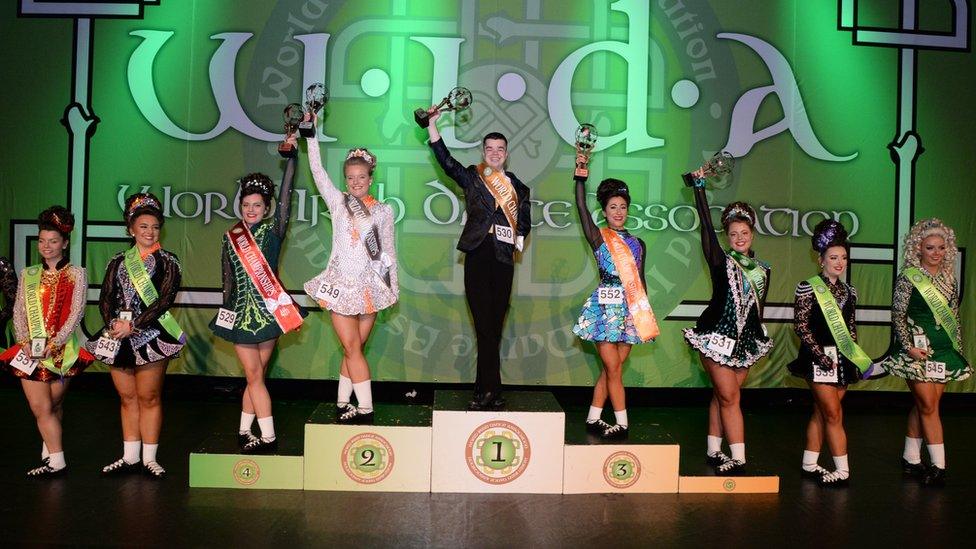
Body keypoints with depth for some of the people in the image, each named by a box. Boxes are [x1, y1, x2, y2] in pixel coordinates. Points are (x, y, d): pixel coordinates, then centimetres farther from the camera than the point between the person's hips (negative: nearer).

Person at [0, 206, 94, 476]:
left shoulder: (76, 274, 3)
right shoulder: (28, 275, 13)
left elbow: (76, 313, -5)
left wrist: (54, 343, -15)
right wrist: (24, 341, -8)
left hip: (61, 349, -2)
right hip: (30, 349, 2)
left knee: (54, 405, 2)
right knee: (41, 407, -2)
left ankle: (50, 452, 11)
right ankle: (56, 461, 7)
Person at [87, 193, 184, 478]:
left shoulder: (167, 262, 1)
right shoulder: (118, 262, 13)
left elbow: (164, 300, -9)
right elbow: (105, 298, 7)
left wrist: (133, 326, -16)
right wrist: (113, 323, -12)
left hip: (150, 336, -4)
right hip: (118, 338, 4)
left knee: (149, 398, 0)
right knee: (127, 398, 10)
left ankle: (149, 458, 8)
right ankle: (130, 457, 18)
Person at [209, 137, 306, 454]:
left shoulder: (273, 230, -1)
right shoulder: (230, 237, 6)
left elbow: (286, 196, -11)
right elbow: (228, 279, 11)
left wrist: (292, 155, -18)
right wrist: (226, 311, 10)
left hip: (268, 309, -1)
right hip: (241, 311, 1)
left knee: (255, 375, 7)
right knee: (255, 375, 1)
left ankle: (244, 432, 19)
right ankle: (268, 437, 7)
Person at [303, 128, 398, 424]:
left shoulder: (383, 210, 6)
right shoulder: (338, 202, 6)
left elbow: (389, 251, 10)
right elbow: (317, 169, 0)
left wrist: (393, 285, 9)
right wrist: (311, 134, -2)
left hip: (369, 286, 1)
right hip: (341, 285, 0)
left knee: (353, 348, 5)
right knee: (352, 348, -3)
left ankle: (343, 403, 16)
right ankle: (365, 408, 2)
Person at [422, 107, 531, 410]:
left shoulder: (517, 187, 15)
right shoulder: (471, 177, 10)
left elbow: (525, 222, 20)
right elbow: (445, 160, -4)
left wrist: (516, 237, 1)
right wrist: (432, 124, -12)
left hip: (503, 259, 2)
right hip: (478, 256, -2)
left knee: (492, 327, 4)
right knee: (485, 325, -6)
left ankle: (484, 390, 10)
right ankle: (492, 391, -2)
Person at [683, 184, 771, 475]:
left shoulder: (763, 270, 10)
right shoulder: (721, 260, -2)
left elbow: (758, 308, 15)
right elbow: (706, 225, -8)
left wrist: (759, 339, 15)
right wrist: (699, 187, -8)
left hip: (745, 341, 4)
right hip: (718, 336, -4)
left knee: (722, 396, 10)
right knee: (729, 397, -5)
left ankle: (714, 451, 19)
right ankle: (738, 459, -3)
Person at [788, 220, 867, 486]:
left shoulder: (849, 291, 12)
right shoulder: (808, 287, -6)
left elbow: (851, 327, 16)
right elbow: (801, 324, -10)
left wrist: (856, 357, 8)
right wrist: (819, 353, -17)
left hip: (843, 358, 6)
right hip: (819, 357, -6)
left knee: (821, 413, 10)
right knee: (834, 414, -5)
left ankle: (809, 465, 18)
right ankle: (842, 471, 2)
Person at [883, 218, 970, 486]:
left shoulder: (950, 278, 9)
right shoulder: (908, 277, -8)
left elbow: (954, 316, 15)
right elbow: (897, 315, -9)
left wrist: (958, 348, 12)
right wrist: (908, 347, -15)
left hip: (944, 351, 6)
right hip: (918, 350, -5)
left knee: (923, 405, 10)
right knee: (929, 406, -4)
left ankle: (911, 459, 21)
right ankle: (938, 465, 3)